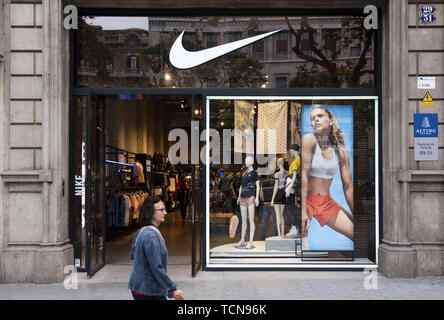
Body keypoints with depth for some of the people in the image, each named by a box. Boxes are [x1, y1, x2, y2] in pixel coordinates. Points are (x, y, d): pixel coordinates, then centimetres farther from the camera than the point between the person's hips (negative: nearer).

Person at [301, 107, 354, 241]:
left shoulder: (341, 151, 0)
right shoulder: (309, 139, -13)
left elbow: (348, 186, 4)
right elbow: (303, 174, -18)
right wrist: (303, 210, -23)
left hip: (326, 202, 5)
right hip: (306, 199, -4)